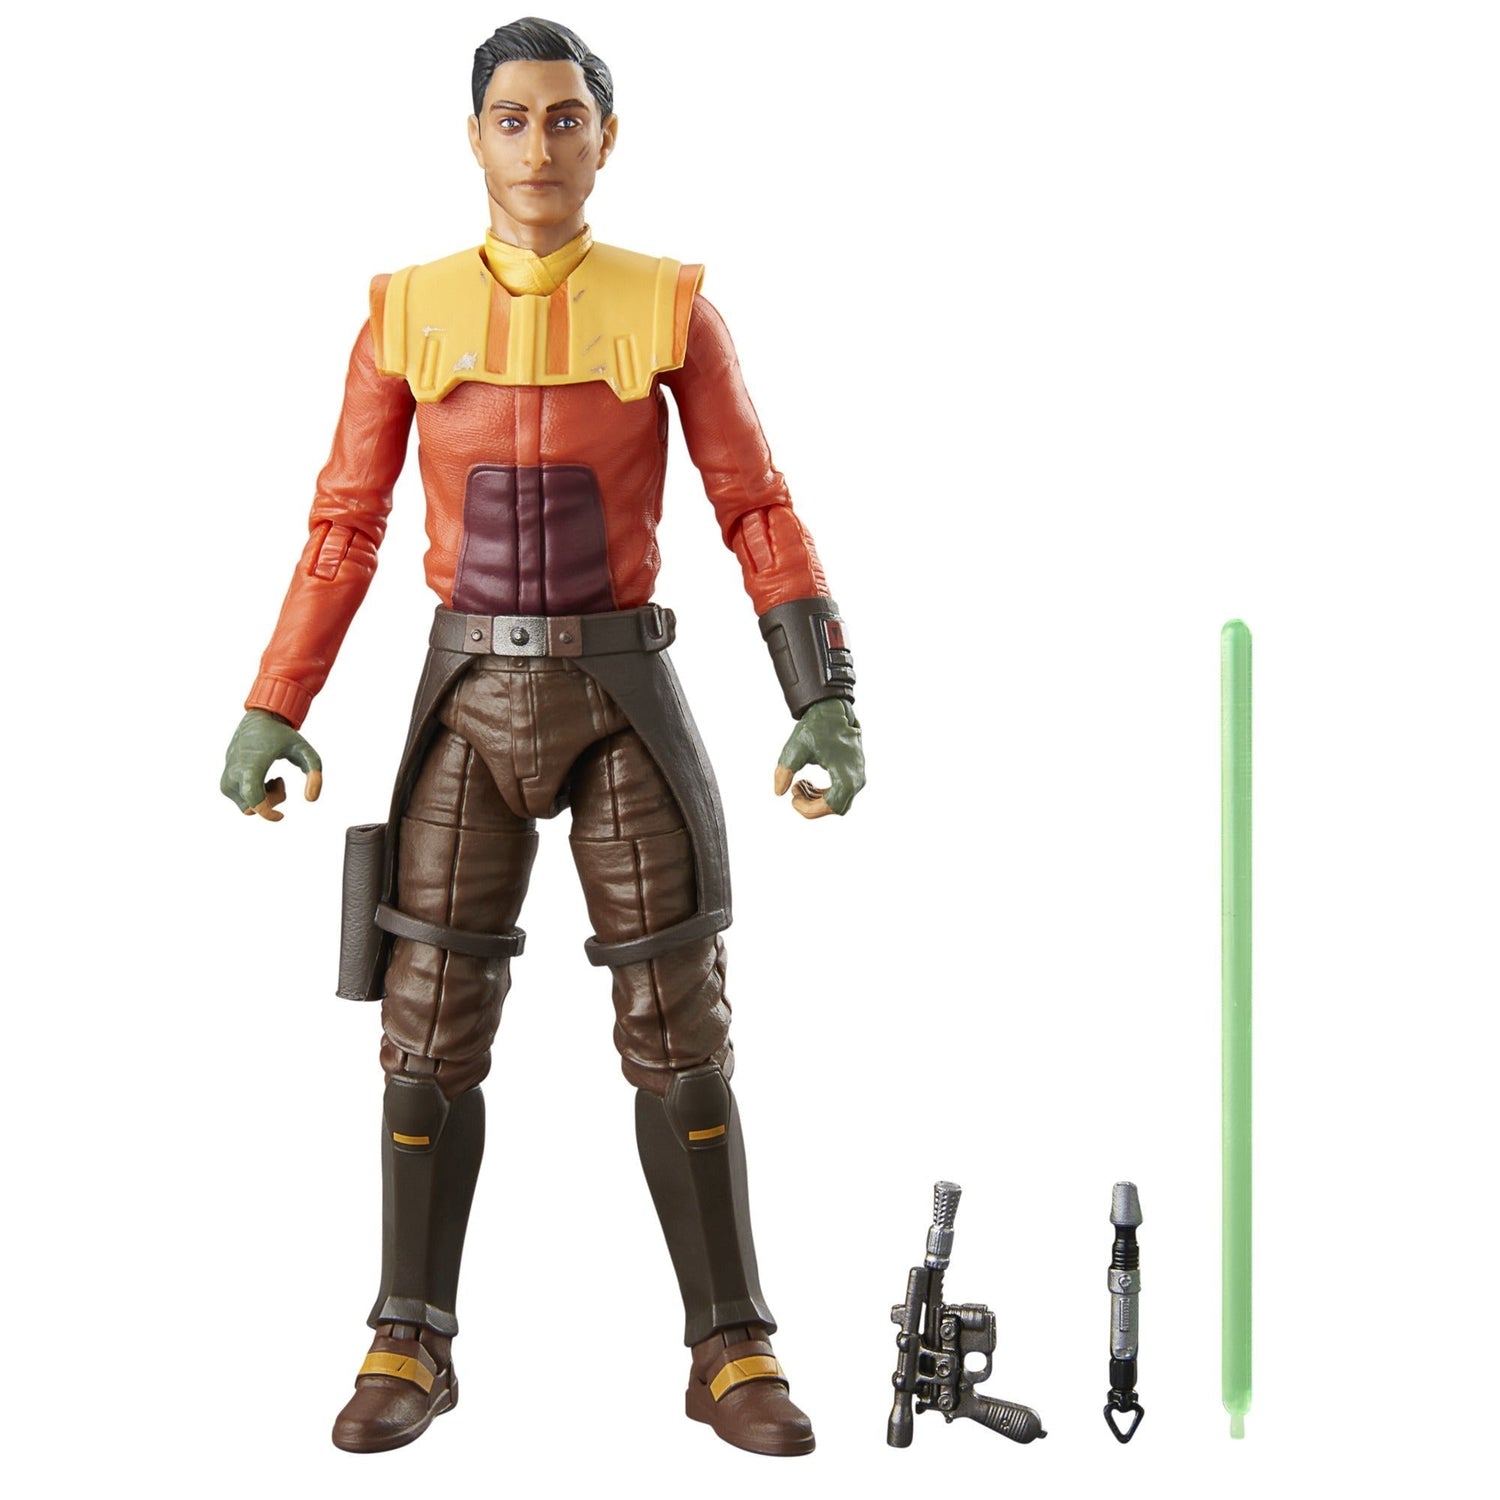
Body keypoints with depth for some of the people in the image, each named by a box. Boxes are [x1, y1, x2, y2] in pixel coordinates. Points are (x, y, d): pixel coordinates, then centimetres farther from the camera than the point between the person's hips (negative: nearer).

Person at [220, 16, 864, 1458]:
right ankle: (411, 1349, 14)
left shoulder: (670, 306, 0)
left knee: (678, 1031, -3)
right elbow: (342, 528, 6)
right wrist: (267, 717, 1)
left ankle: (731, 1357, 8)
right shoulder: (409, 311, 4)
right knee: (430, 1030, 0)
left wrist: (830, 703, -12)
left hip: (622, 698, -1)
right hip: (469, 702, 1)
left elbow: (761, 516, -3)